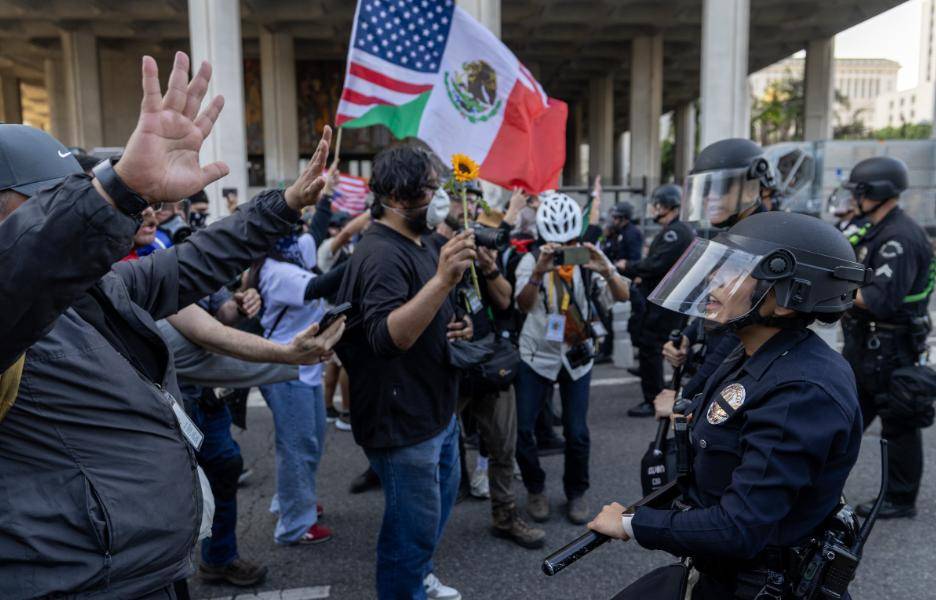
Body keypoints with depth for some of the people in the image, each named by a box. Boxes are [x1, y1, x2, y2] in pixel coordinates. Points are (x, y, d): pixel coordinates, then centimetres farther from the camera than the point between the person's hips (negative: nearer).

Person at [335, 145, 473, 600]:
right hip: (403, 418, -10)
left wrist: (458, 327, 0)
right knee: (415, 523, 4)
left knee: (440, 501, 26)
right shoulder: (380, 254, -22)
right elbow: (388, 337, -37)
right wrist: (444, 279, -45)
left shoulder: (419, 246, 10)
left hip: (437, 408, 10)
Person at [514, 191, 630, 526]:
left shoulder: (589, 258, -5)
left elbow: (623, 297, -18)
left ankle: (576, 492, 26)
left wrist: (606, 271, -38)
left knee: (577, 433, 2)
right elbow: (523, 305, -26)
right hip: (536, 356, -1)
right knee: (521, 429, -2)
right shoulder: (532, 261, -9)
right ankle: (535, 489, 22)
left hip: (577, 357, 1)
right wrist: (539, 271, -44)